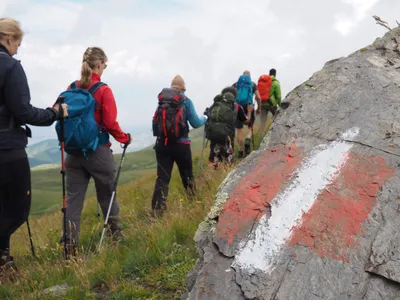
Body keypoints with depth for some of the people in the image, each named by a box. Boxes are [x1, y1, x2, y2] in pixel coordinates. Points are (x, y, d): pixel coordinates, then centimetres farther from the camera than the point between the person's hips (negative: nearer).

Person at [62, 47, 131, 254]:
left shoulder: (71, 89, 4)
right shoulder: (103, 90, -11)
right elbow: (110, 124, -13)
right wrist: (125, 138, 3)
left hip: (74, 151, 4)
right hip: (98, 151, -4)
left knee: (73, 198, 5)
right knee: (107, 195, 14)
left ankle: (70, 246, -2)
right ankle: (115, 234, 29)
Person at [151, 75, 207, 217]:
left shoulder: (161, 100, 7)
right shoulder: (185, 101, -3)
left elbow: (155, 122, 15)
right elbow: (195, 123, -1)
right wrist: (204, 118, 19)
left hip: (162, 144, 3)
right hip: (180, 144, -2)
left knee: (162, 177, 1)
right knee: (187, 175, 15)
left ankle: (157, 209, -10)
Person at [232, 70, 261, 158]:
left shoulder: (236, 84, 12)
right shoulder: (253, 84, 8)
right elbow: (258, 97, -1)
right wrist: (259, 108, 11)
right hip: (249, 107, -1)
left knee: (239, 129, 7)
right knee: (250, 127, 17)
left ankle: (240, 151, 6)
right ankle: (248, 139, -13)